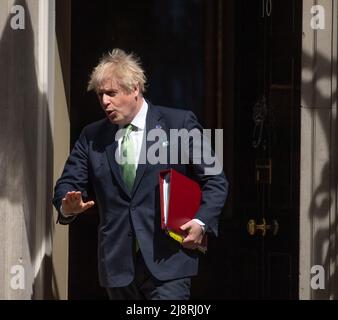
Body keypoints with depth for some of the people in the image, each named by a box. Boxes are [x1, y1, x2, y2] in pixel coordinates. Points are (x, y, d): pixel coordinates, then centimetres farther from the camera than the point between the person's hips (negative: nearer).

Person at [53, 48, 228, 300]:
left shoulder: (180, 123, 1)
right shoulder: (92, 137, 11)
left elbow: (215, 181, 4)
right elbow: (68, 183, 12)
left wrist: (201, 222, -11)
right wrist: (68, 206, -12)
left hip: (167, 260, -4)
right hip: (118, 265, 4)